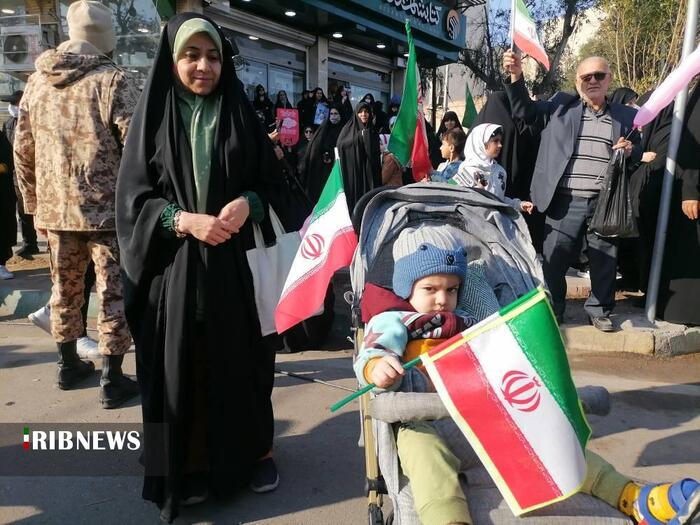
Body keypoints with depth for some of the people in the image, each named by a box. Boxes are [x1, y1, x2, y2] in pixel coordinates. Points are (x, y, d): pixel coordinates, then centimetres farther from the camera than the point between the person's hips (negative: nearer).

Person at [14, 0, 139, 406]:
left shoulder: (37, 83, 10)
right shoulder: (113, 81, -9)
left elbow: (23, 151, 13)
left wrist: (34, 204, 20)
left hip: (56, 209, 6)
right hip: (109, 208, -6)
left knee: (66, 288, 18)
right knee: (114, 292, 2)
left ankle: (69, 365, 33)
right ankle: (112, 380, 9)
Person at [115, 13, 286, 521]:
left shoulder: (242, 115, 7)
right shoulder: (154, 117, 4)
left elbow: (273, 183, 7)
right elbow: (133, 197, 0)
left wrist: (248, 204, -14)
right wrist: (184, 220, -16)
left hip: (235, 261, 1)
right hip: (174, 265, 0)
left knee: (241, 356, 7)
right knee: (182, 364, 5)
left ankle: (254, 449, 27)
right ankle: (188, 466, 23)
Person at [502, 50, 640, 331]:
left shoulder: (626, 116, 12)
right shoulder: (560, 105, 9)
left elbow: (640, 157, 18)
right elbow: (524, 110, 7)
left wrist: (631, 151, -6)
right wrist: (516, 76, -7)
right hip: (565, 202, -1)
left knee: (605, 261, 9)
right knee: (554, 260, 3)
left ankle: (599, 311, 27)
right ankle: (550, 309, 20)